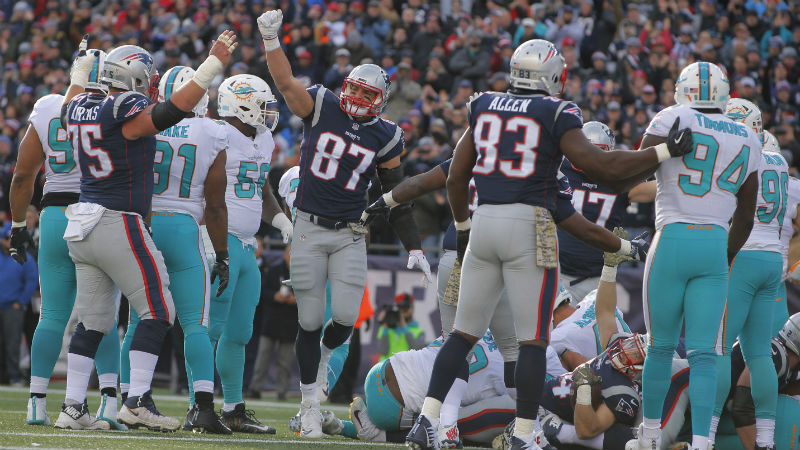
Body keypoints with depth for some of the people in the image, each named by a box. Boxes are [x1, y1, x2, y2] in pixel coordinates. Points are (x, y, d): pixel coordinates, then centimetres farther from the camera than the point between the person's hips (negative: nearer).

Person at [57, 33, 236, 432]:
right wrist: (214, 63, -22)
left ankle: (73, 407, 8)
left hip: (82, 228, 8)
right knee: (158, 311, -2)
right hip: (119, 224, -8)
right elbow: (172, 110, -26)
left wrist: (81, 72, 49)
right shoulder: (129, 113, -14)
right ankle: (137, 402, -10)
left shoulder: (80, 110, 10)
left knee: (93, 320, 12)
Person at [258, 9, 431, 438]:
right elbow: (286, 82, -16)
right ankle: (310, 405, 12)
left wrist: (414, 248, 5)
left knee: (346, 317, -9)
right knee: (310, 322, -1)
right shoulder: (322, 108, -1)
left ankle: (325, 355, 28)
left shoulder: (384, 138, 4)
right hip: (309, 228, -2)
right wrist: (270, 39, -31)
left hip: (350, 235, 2)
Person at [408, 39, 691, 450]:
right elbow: (598, 165, -12)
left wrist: (463, 228, 27)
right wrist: (666, 152, -7)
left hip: (484, 220, 5)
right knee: (533, 340, 1)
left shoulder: (484, 108, 11)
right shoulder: (556, 115, -4)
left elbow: (455, 178, 13)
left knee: (464, 333, 12)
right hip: (529, 228, -5)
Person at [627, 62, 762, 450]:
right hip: (715, 247, 3)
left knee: (661, 346, 10)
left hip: (673, 241, -3)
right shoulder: (747, 141, 13)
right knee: (702, 352, 1)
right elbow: (745, 217, 17)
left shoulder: (674, 120, -2)